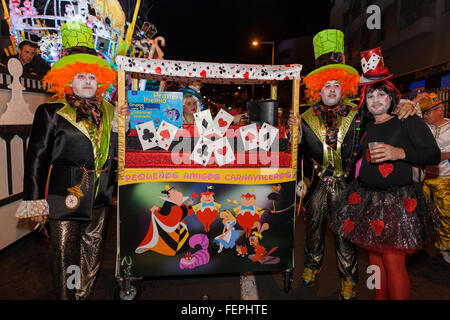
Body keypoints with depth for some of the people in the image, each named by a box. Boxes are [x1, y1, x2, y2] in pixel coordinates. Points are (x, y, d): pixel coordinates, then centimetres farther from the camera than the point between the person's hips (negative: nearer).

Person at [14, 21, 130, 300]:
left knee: (93, 256, 16)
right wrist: (35, 201, -7)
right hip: (65, 197, -4)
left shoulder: (108, 111, 9)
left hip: (99, 198, 4)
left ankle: (84, 296, 35)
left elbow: (114, 149, 15)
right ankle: (67, 297, 28)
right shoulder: (51, 112, -2)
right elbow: (37, 157, -4)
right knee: (66, 257, 7)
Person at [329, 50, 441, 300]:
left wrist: (399, 153, -22)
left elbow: (434, 155, -9)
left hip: (398, 201, -5)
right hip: (366, 199, 5)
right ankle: (379, 298, 28)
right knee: (375, 254, 13)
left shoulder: (409, 122, -3)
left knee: (393, 261, -6)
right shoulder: (366, 128, 12)